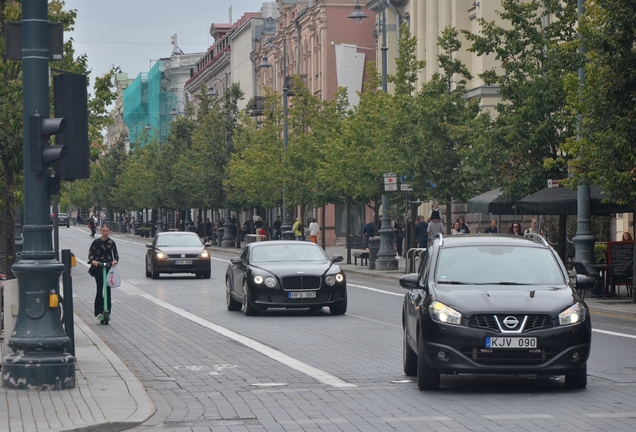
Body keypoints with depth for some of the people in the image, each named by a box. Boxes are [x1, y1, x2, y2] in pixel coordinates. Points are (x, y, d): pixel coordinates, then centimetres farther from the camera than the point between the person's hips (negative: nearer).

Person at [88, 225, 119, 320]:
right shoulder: (96, 242, 2)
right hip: (98, 268, -2)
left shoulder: (111, 242, 6)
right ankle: (98, 312, -6)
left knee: (108, 289, 2)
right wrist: (93, 261, -19)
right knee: (99, 289, -8)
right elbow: (90, 253, 0)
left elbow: (116, 254, 2)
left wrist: (115, 261, -19)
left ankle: (108, 311, 8)